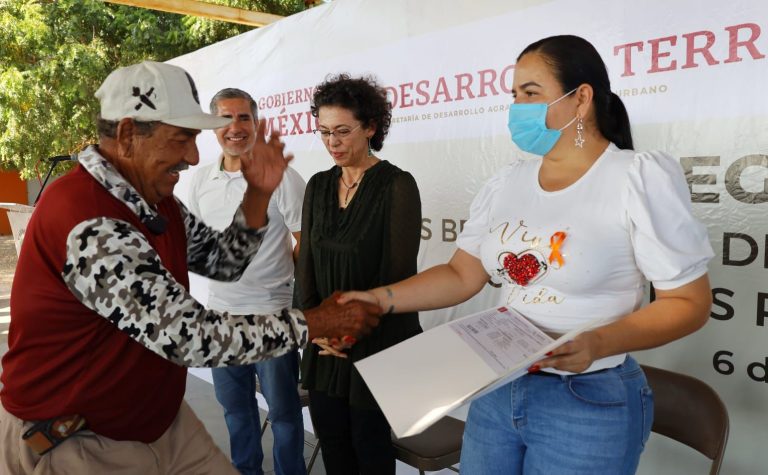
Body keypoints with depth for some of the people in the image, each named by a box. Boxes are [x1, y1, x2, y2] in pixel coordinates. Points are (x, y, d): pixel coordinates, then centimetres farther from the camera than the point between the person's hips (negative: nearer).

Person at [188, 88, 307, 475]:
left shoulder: (281, 177, -11)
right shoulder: (200, 181, 5)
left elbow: (306, 242, -8)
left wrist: (294, 291, -13)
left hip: (271, 311, -5)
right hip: (220, 310, 6)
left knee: (282, 408, 9)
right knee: (234, 404, 21)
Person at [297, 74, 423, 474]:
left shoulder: (397, 185, -11)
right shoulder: (318, 186, 7)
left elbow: (397, 273, -13)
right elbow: (307, 262, 9)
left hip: (377, 341, -5)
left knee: (369, 439, 8)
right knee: (329, 434, 14)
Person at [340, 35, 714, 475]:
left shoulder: (640, 178, -12)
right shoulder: (507, 182, 3)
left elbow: (690, 302, -11)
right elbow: (462, 276, 4)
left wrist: (599, 343, -26)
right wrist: (382, 298, -9)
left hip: (589, 403, -5)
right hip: (497, 390, 5)